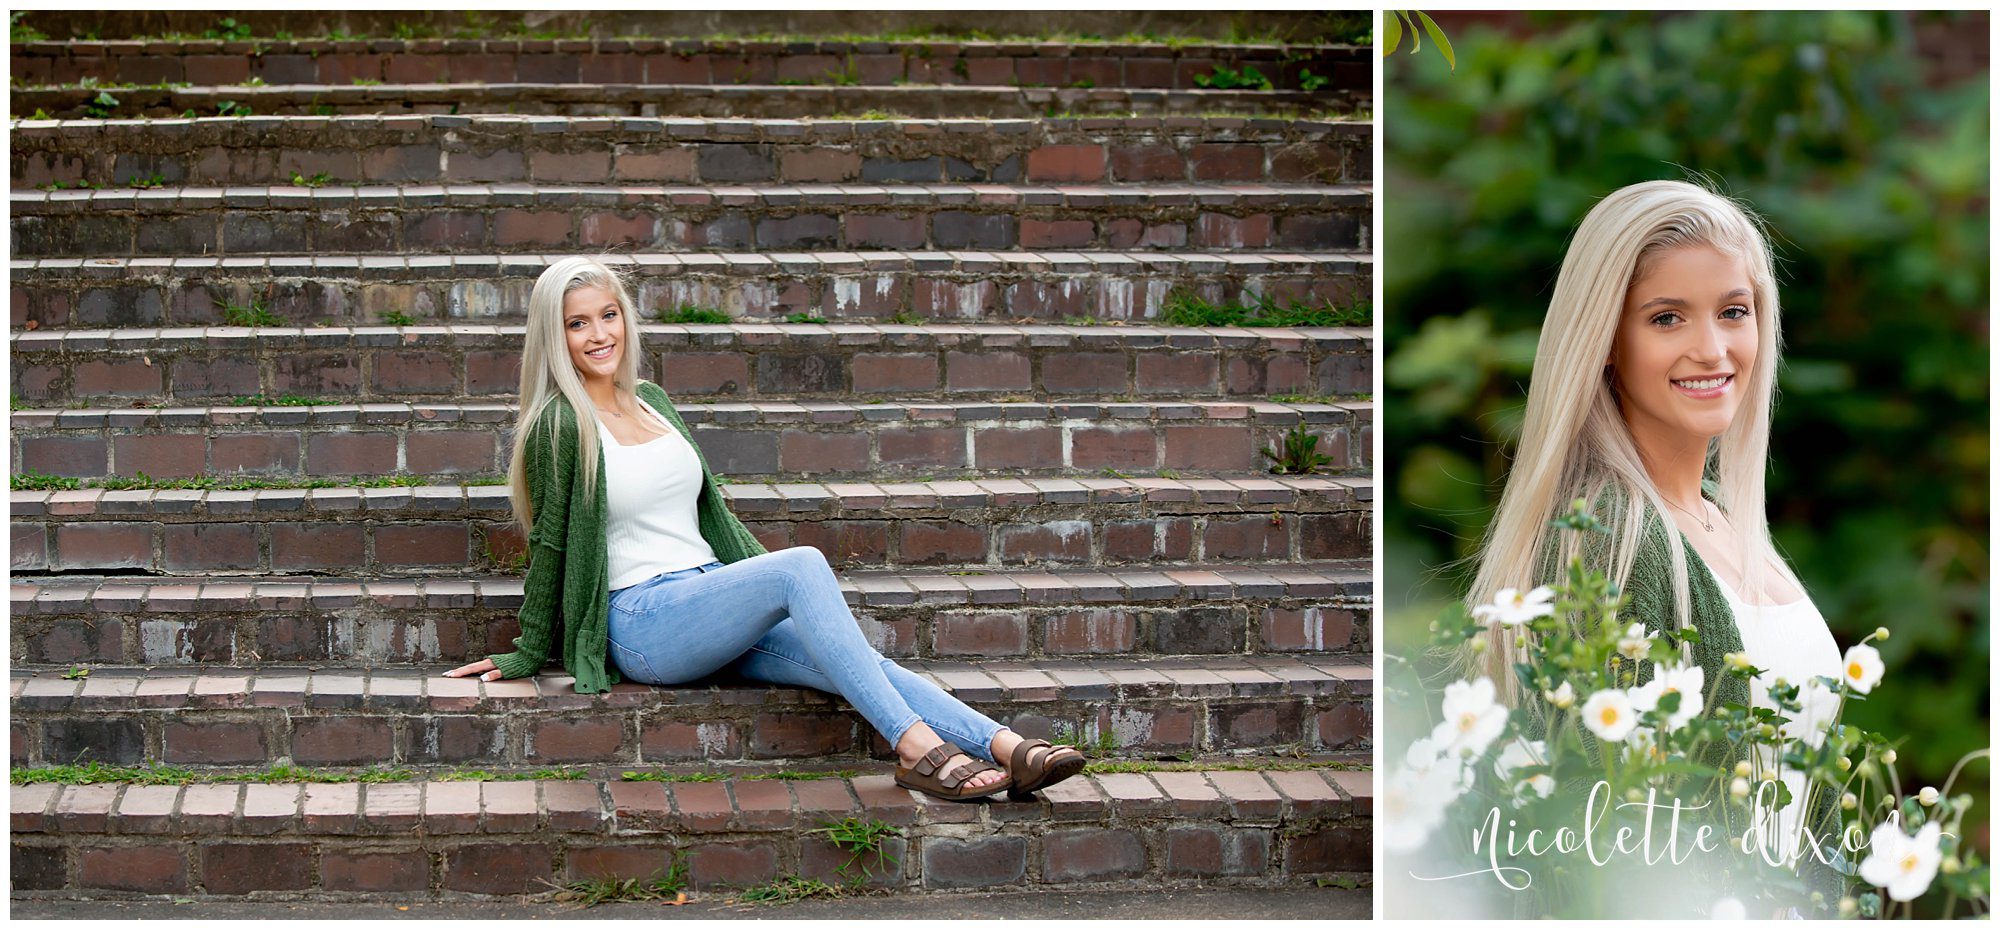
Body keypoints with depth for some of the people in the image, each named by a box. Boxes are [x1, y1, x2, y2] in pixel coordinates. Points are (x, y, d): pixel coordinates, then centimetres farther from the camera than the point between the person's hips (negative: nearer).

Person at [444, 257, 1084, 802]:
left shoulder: (650, 401, 18)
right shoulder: (559, 425, -4)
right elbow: (549, 542, -1)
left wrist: (776, 593, 21)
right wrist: (529, 655, 3)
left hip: (712, 602, 7)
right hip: (641, 623, -7)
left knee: (863, 665, -19)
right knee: (802, 564, -30)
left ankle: (1010, 751, -35)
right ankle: (917, 747, -39)